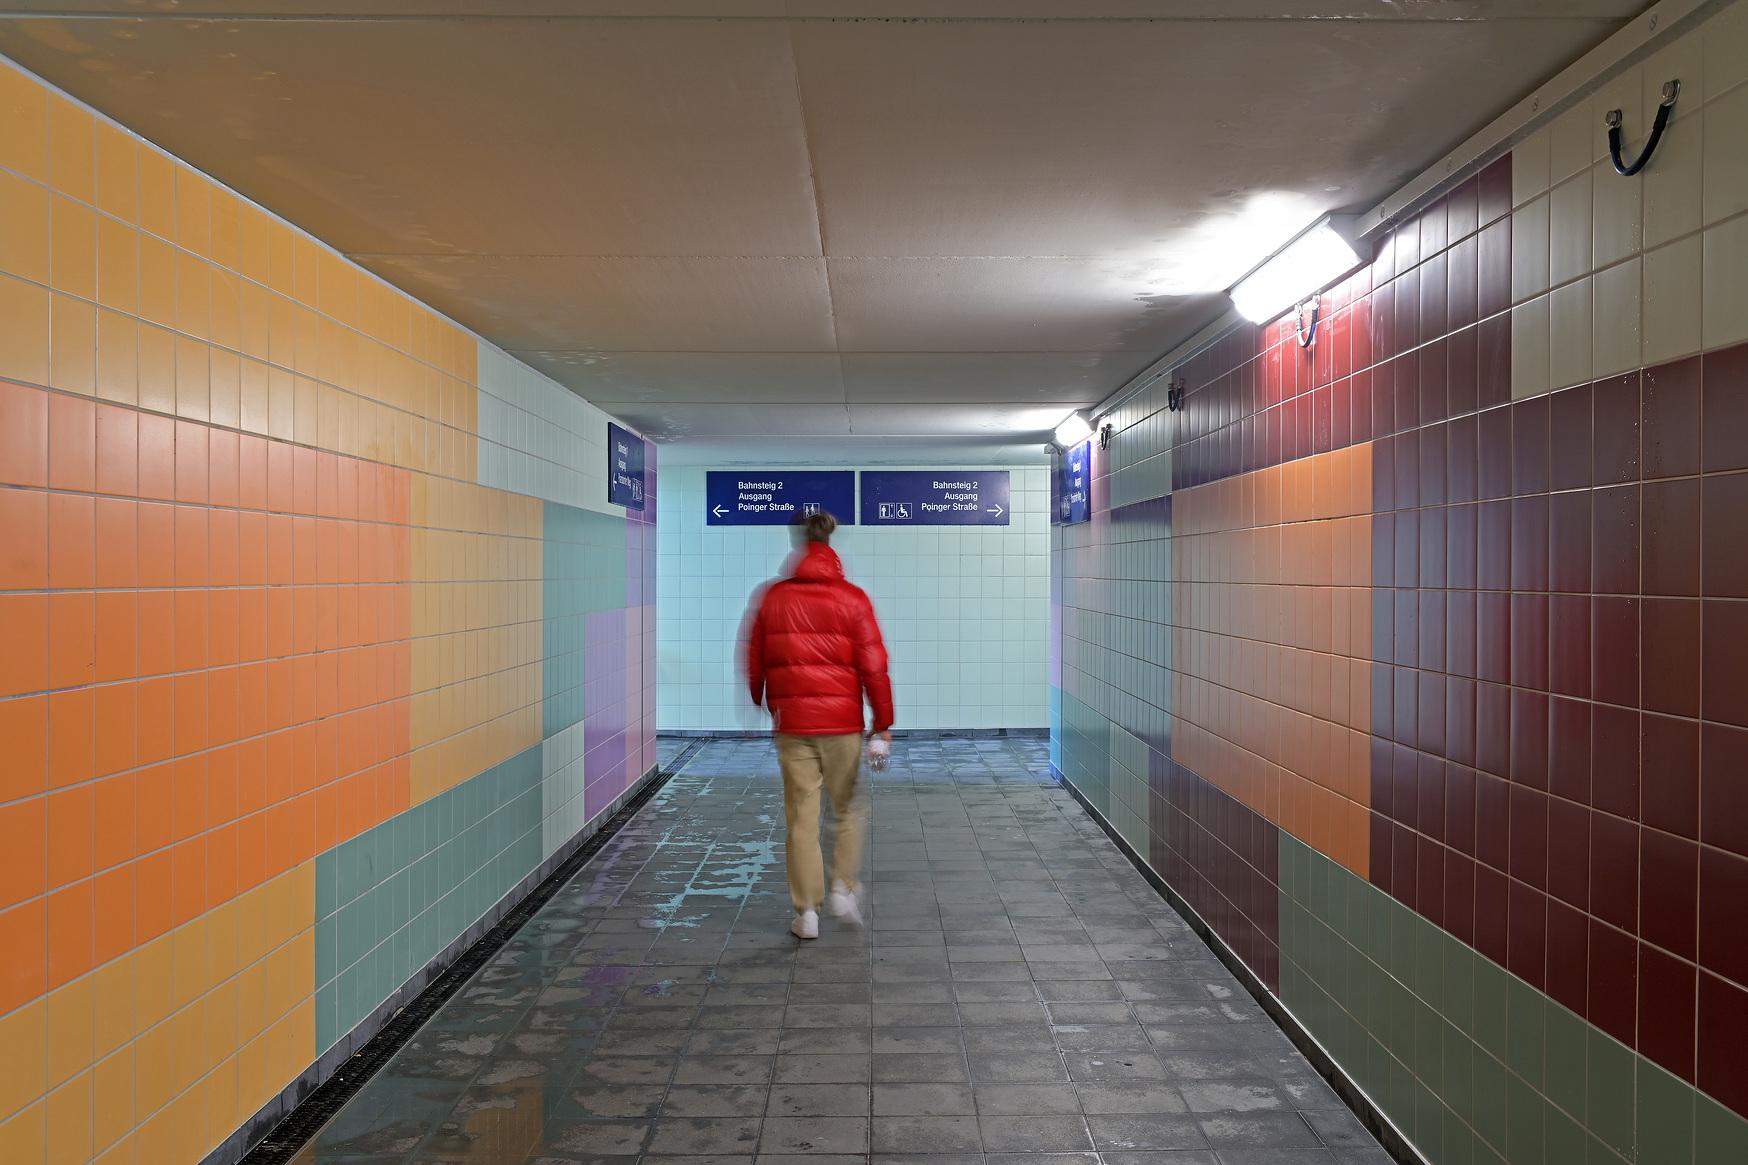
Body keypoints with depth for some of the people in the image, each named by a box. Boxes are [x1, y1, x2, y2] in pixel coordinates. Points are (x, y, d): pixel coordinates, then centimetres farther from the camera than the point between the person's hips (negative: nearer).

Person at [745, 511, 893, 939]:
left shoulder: (773, 597, 3)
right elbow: (873, 665, -6)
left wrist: (757, 707, 24)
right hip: (842, 721, -1)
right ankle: (843, 887, 10)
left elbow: (754, 662, 10)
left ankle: (807, 911, 9)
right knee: (849, 808, 17)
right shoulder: (852, 598, -3)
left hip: (790, 721, 2)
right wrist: (883, 721, -1)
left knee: (801, 816, 7)